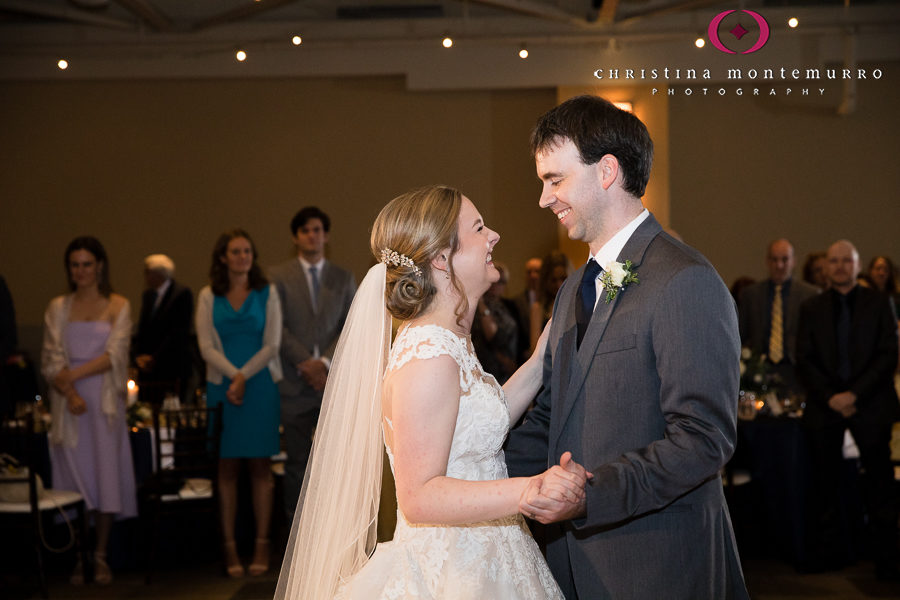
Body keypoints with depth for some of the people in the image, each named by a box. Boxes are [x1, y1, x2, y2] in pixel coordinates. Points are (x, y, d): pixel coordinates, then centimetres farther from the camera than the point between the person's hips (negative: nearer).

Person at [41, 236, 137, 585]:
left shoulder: (118, 306, 6)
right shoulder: (58, 308, 10)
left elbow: (114, 355, -5)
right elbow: (50, 360, 2)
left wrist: (74, 374, -13)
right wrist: (69, 392, -14)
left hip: (105, 400, -1)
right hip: (68, 402, 1)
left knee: (106, 474, -3)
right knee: (74, 476, -1)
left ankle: (100, 556, 5)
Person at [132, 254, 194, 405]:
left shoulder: (182, 294, -6)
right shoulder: (148, 295, 17)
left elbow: (178, 333, -12)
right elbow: (141, 329, 17)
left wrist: (154, 358, -12)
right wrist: (138, 356, 0)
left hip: (171, 371, -6)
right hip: (147, 370, 6)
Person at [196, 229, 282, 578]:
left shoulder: (267, 294, 6)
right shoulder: (208, 297, 7)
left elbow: (271, 344, 0)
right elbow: (207, 347, 1)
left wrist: (244, 377, -11)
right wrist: (234, 376, -13)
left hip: (261, 386, -1)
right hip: (223, 388, 1)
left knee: (260, 466, 0)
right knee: (227, 467, 0)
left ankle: (262, 546, 4)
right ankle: (229, 548, 3)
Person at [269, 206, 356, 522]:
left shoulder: (344, 278, 12)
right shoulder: (279, 277, 6)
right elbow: (278, 328, -1)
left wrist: (326, 362, -9)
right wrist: (305, 362, -11)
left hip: (335, 380, 1)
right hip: (295, 383, -1)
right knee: (297, 461, 2)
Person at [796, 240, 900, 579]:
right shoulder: (811, 309, 9)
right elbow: (804, 360, 5)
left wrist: (855, 394, -11)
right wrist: (830, 397, -8)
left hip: (870, 405, -1)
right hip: (825, 407, 2)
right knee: (825, 483, 4)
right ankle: (828, 553, 13)